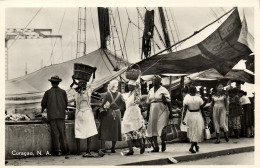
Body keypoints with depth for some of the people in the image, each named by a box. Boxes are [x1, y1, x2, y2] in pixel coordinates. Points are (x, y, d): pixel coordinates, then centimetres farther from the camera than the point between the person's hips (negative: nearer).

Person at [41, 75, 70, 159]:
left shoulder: (48, 92, -2)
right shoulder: (63, 92, 1)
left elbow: (43, 103, 4)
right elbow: (66, 103, 8)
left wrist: (42, 110, 25)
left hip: (52, 115, -1)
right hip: (61, 115, 1)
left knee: (55, 133, 2)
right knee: (62, 132, 4)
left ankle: (57, 150, 1)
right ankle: (65, 149, 1)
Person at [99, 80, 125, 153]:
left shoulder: (106, 94, -8)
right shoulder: (119, 95, 0)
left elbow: (103, 104, -14)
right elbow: (123, 104, -2)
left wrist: (106, 107, 5)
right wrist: (119, 109, 11)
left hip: (107, 114, -2)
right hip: (117, 115, 2)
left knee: (104, 130, 4)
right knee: (115, 131, 9)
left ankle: (102, 148, -2)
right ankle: (113, 148, 9)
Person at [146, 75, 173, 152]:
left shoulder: (163, 90, -2)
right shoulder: (151, 90, 14)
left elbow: (168, 102, -5)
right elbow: (148, 103, 16)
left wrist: (170, 112, -11)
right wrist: (147, 113, 14)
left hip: (162, 112, -5)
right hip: (153, 112, 5)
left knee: (161, 128, -15)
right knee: (152, 129, 2)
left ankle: (163, 143, 9)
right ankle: (156, 147, 10)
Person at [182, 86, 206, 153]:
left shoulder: (186, 99, -7)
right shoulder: (199, 99, -7)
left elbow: (185, 110, -9)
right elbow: (202, 110, -3)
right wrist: (204, 118, 8)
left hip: (190, 116, 2)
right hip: (198, 115, -2)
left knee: (192, 132, 18)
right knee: (197, 132, 4)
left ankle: (196, 146, 29)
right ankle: (191, 147, -10)